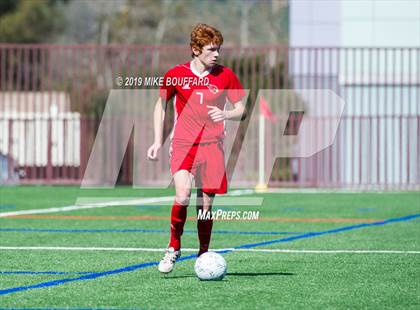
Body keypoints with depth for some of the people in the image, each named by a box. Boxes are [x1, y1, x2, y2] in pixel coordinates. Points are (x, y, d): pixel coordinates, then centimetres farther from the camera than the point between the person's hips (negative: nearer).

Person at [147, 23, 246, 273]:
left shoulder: (226, 76, 3)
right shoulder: (176, 75, 1)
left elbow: (242, 110, 8)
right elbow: (161, 105, 15)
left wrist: (226, 114, -14)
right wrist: (158, 141, 9)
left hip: (212, 145, 1)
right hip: (182, 145, -1)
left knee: (206, 204, 2)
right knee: (183, 195, -22)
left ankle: (204, 255, 20)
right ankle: (174, 247, -3)